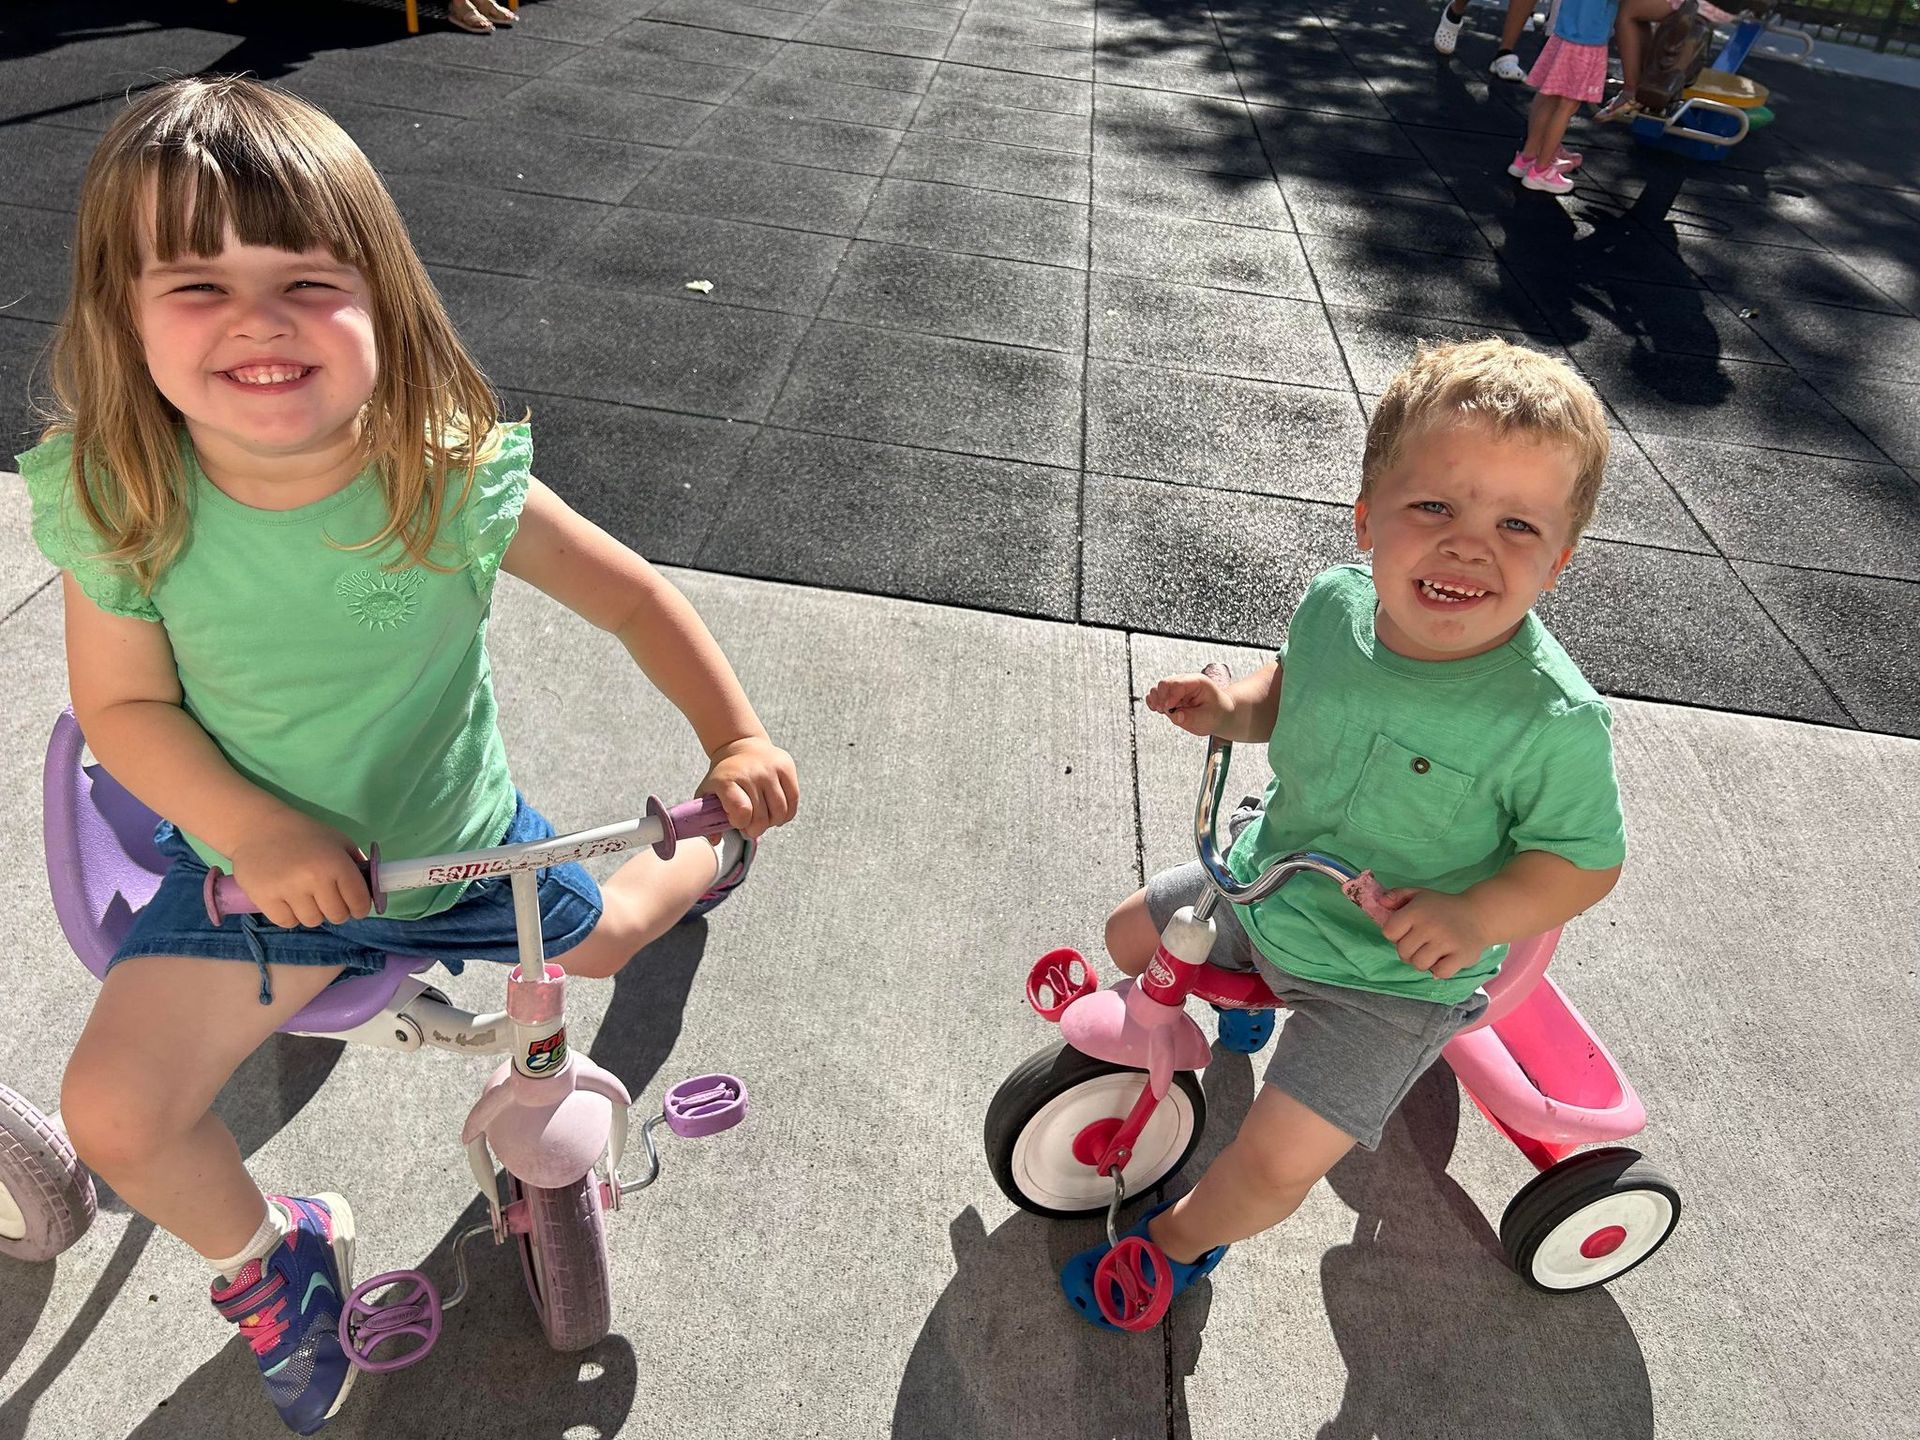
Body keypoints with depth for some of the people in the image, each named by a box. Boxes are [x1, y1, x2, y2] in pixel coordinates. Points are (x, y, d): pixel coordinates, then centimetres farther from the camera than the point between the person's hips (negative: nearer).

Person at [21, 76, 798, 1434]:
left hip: (460, 840, 0)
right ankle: (267, 1257, 25)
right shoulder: (114, 505, -20)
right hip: (258, 860, 1)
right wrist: (252, 828, -26)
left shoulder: (454, 474, -24)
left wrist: (734, 737, -23)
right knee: (112, 1115, -10)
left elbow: (633, 596, -14)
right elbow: (125, 705, -10)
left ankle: (698, 855, 59)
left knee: (606, 935, 20)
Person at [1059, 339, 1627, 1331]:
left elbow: (1587, 858, -16)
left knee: (1276, 1159, -10)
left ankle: (1179, 1238, 25)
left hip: (1395, 975, -5)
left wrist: (1475, 916, -31)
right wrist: (1234, 707, -14)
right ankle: (1245, 993, 49)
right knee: (1131, 934, 18)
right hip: (1267, 880, 5)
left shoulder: (1554, 721, -30)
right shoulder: (1333, 602, -16)